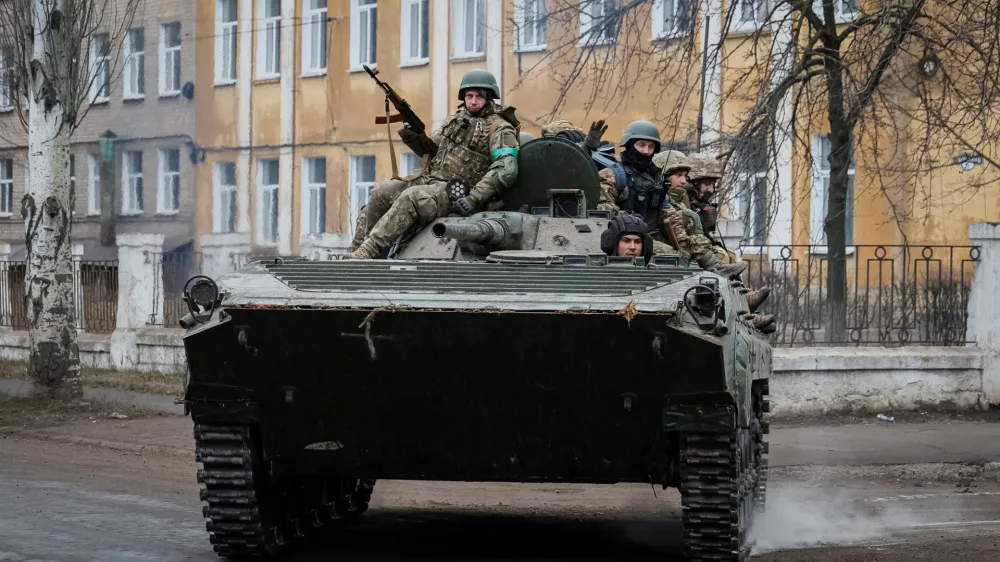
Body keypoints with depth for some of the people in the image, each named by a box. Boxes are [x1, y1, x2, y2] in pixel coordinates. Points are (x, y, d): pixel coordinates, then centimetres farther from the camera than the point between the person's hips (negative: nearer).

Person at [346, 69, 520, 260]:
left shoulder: (498, 128, -6)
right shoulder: (457, 118, 18)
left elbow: (506, 169, -19)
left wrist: (474, 199, -26)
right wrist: (413, 138, 2)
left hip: (457, 193, -8)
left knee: (410, 197, -31)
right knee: (381, 193, -7)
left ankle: (367, 252, -36)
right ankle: (363, 245, 2)